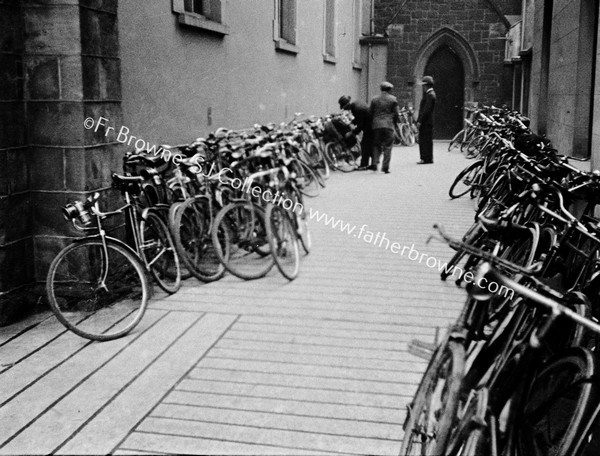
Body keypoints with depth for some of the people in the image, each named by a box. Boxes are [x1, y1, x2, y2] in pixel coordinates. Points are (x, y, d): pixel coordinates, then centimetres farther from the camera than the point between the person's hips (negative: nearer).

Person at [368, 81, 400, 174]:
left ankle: (375, 163, -3)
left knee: (376, 145, 11)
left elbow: (370, 113, 10)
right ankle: (385, 167, -2)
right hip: (388, 125, -2)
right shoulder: (393, 99, 2)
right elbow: (396, 113, 3)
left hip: (376, 125, 2)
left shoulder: (374, 99, 7)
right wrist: (395, 120, 21)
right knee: (387, 146, 2)